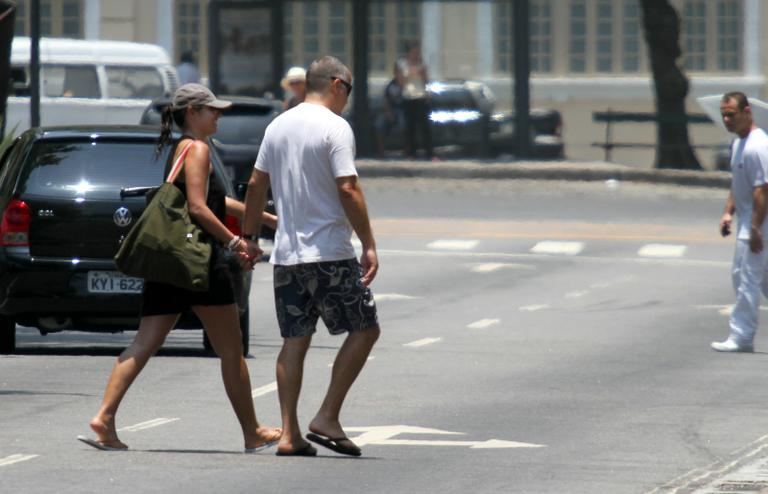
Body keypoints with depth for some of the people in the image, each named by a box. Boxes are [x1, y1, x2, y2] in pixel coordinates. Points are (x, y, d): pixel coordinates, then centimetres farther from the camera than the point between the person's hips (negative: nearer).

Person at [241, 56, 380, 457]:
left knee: (294, 341, 8)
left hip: (286, 255, 7)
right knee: (364, 329, 4)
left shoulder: (278, 126, 12)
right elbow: (348, 189, -16)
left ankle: (289, 434, 3)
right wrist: (369, 245, -14)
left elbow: (256, 184, 15)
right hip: (330, 253, -7)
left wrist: (249, 237, 23)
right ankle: (327, 418, -4)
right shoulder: (335, 127, -9)